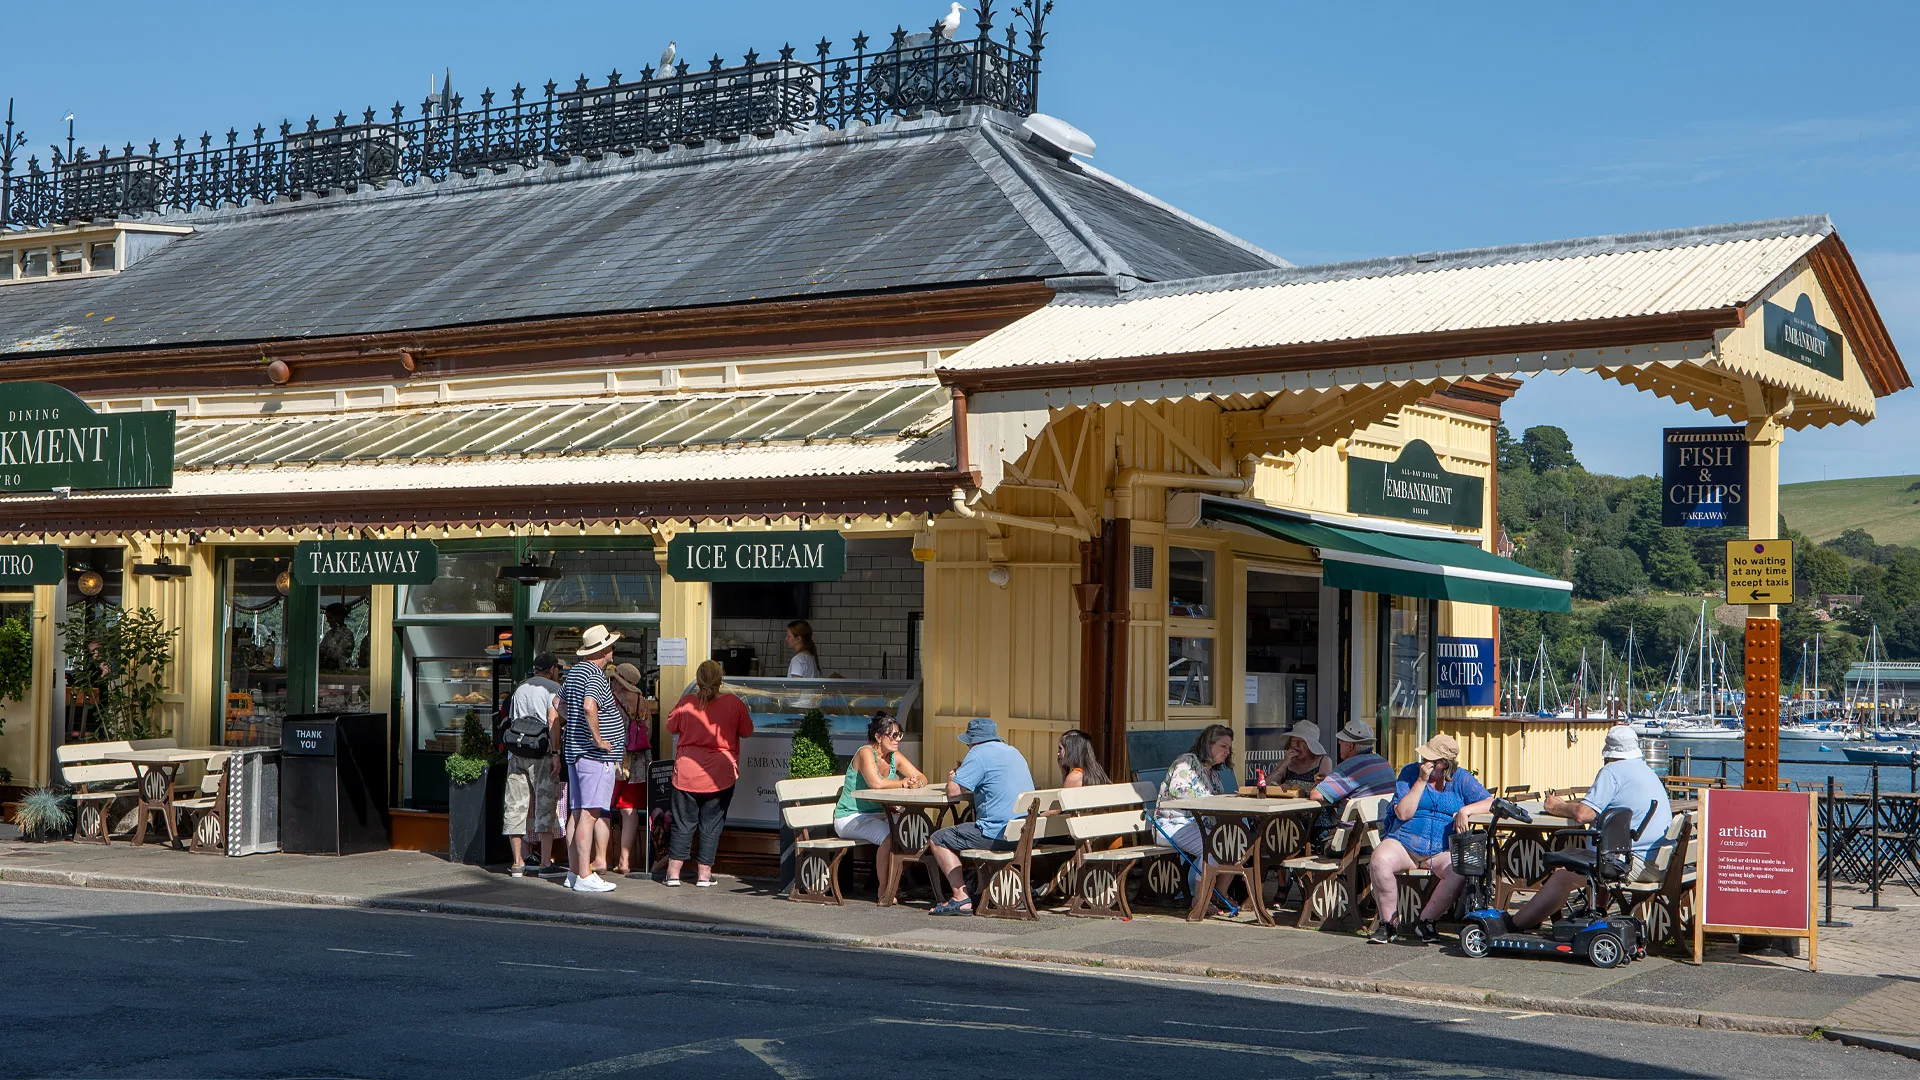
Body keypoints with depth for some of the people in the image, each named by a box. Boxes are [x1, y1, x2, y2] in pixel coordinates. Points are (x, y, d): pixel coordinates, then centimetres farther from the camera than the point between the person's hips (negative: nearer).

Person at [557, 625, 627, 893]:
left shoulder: (573, 672, 14)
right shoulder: (596, 676, -15)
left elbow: (561, 706, 26)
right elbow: (589, 707, -31)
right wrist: (598, 738, -21)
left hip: (575, 751, 10)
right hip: (596, 757, -10)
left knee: (578, 814, 12)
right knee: (590, 814, -10)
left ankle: (574, 872, 16)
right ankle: (585, 876, -11)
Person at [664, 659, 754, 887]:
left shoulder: (686, 703, -5)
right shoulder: (734, 704, -6)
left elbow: (671, 726, 10)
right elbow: (747, 731, 5)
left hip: (687, 772, 1)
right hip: (720, 774, -1)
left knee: (683, 823, 9)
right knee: (711, 824, 8)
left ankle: (673, 872, 9)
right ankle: (704, 873, 9)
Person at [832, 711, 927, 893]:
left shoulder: (894, 757, 8)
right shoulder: (866, 753, -16)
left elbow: (922, 778, 7)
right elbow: (876, 783, -33)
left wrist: (916, 782, -17)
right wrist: (903, 783, -17)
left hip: (879, 815, 8)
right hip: (850, 817, -8)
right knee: (889, 835, -31)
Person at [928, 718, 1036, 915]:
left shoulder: (979, 754, -7)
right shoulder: (1013, 752, 20)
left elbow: (953, 791, -11)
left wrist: (951, 779, 13)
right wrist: (963, 773, 28)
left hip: (1000, 834, -9)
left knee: (938, 840, 2)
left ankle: (961, 899, -6)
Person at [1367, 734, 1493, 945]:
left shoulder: (1461, 779, 8)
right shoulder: (1410, 773, 4)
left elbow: (1490, 802, 2)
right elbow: (1403, 813, -6)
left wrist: (1465, 810, -15)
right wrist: (1421, 780, -11)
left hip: (1442, 850, 1)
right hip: (1403, 843, -1)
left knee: (1459, 871, -34)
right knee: (1379, 860, -34)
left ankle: (1425, 921, -12)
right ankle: (1387, 923, -17)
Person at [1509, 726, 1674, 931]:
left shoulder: (1612, 771, -8)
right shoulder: (1647, 771, 21)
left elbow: (1583, 814, -16)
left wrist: (1557, 807, 2)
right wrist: (1569, 804, 25)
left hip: (1637, 862, -10)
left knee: (1565, 875, -17)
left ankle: (1516, 924, -21)